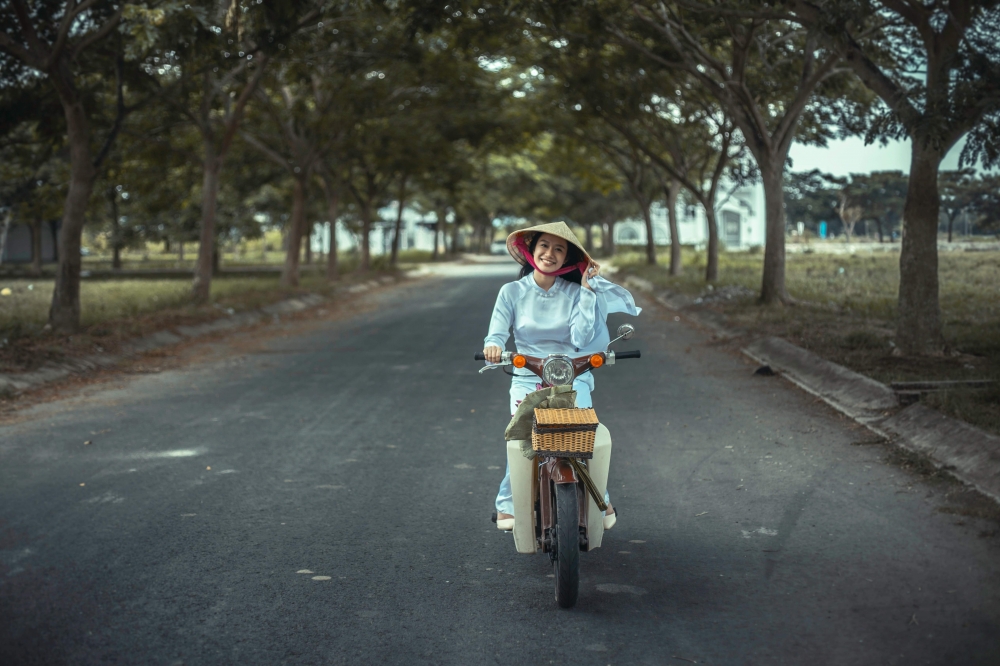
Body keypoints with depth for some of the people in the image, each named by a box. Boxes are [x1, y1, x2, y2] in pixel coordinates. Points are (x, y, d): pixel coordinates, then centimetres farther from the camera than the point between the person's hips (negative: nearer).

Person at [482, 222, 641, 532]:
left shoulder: (576, 293, 6)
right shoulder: (512, 292, 8)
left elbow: (581, 339, -7)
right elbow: (497, 330, -3)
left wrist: (588, 290, -7)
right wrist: (493, 345, -28)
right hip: (526, 378, 0)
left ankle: (600, 500, -5)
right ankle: (508, 504, -13)